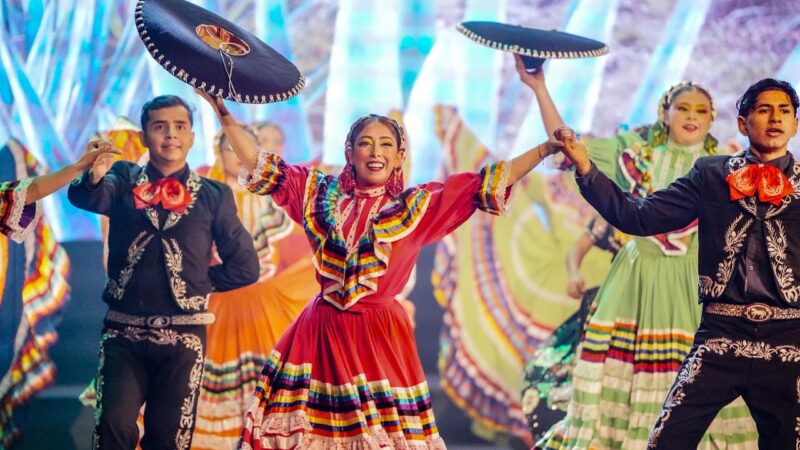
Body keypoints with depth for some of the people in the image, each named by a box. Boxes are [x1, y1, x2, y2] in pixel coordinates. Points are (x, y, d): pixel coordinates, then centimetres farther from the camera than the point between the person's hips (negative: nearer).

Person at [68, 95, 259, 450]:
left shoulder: (214, 196, 6)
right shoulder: (124, 180, 6)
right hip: (124, 332, 0)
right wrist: (94, 177, -39)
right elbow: (86, 198, -17)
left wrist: (198, 283, 5)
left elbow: (244, 267, 9)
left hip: (182, 337, 1)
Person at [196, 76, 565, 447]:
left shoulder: (417, 206, 4)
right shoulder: (321, 194, 9)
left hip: (380, 333, -1)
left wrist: (546, 149, -3)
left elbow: (486, 186, 2)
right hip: (322, 331, 1)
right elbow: (258, 165, 11)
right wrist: (223, 113, 5)